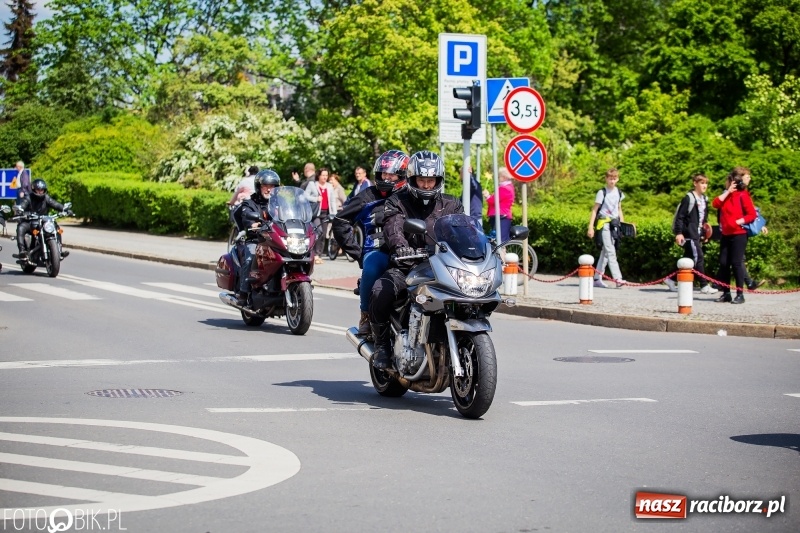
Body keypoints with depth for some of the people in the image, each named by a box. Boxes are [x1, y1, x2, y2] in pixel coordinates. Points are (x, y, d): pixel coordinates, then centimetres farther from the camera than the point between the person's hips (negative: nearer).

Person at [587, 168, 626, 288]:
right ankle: (617, 278, -22)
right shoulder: (602, 193, -5)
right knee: (611, 251, -14)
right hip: (604, 224, -6)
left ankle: (597, 278, 16)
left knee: (605, 251, 9)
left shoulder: (619, 193, 11)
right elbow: (595, 210, -5)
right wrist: (591, 227, -11)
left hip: (614, 224, 6)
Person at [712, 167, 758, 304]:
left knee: (736, 263, -8)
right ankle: (726, 293, 10)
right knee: (723, 263, 4)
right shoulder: (726, 195, 14)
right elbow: (716, 204, -3)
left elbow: (752, 215, -9)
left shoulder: (743, 195, -4)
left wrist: (737, 222, -18)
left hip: (739, 234, -6)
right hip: (726, 234, 6)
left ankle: (740, 294, -5)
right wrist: (728, 191, -5)